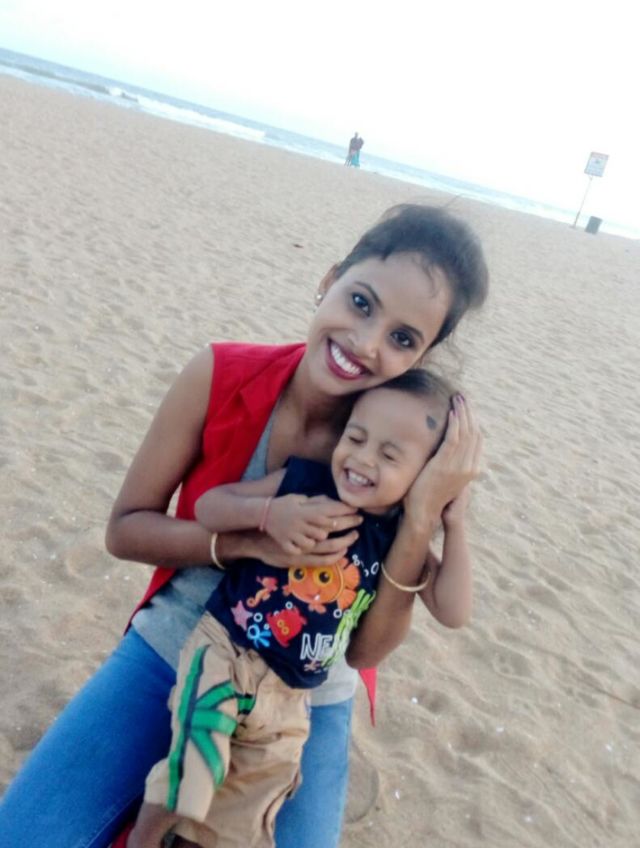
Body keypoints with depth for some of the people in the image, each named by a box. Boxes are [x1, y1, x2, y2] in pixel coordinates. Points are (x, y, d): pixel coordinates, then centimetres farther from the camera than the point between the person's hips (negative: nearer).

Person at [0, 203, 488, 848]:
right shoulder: (220, 377, -17)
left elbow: (366, 649, -15)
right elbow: (124, 529, -10)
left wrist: (421, 517, -30)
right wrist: (253, 540, -27)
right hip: (172, 650, 1)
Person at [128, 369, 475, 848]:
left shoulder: (399, 538, -5)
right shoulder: (304, 480, -10)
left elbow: (452, 609, -14)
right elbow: (208, 507, -7)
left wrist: (454, 520, -19)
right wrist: (268, 512, -26)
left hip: (288, 699, 3)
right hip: (223, 651, -2)